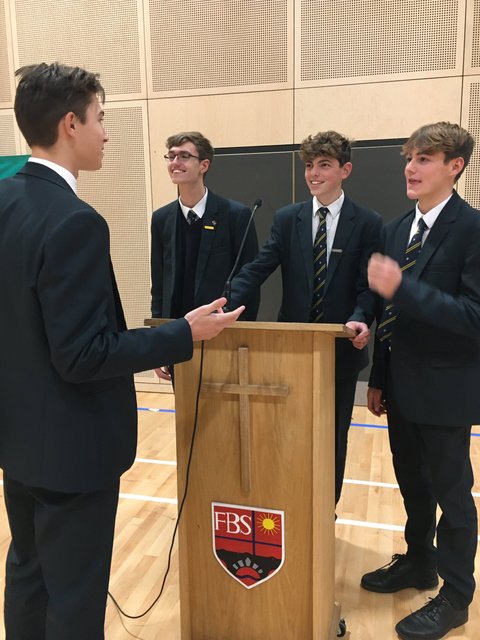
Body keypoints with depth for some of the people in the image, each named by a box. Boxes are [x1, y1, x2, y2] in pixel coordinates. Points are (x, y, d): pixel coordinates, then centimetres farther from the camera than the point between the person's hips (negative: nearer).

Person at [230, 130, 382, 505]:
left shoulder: (368, 223, -3)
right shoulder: (287, 218, 3)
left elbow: (368, 286, -7)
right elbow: (258, 269, -6)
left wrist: (359, 319, -27)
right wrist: (225, 305, -21)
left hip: (341, 348, -1)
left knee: (333, 434, 14)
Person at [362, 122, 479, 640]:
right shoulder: (396, 229, 7)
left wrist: (400, 288, -30)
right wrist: (378, 379, 11)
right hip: (402, 384, 7)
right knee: (412, 484, 21)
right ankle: (418, 562, 43)